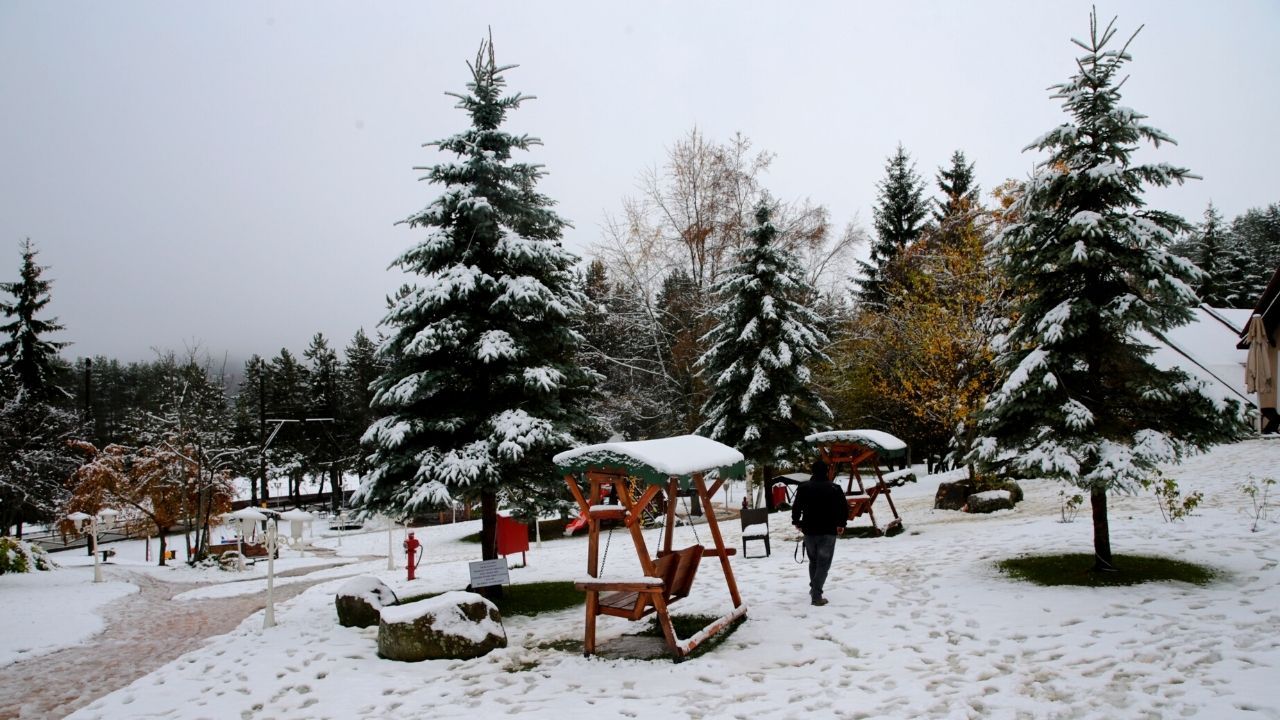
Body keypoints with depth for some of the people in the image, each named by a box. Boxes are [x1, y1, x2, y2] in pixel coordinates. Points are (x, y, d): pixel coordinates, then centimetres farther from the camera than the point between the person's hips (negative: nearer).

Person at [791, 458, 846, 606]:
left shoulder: (803, 488, -1)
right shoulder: (834, 488, -3)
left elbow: (796, 507, -4)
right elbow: (844, 508, -1)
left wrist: (796, 521, 15)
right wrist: (841, 524, 15)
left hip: (809, 530, 2)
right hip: (828, 532, -2)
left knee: (813, 560, 21)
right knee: (823, 563, 0)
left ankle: (814, 588, 32)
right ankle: (816, 594, -11)